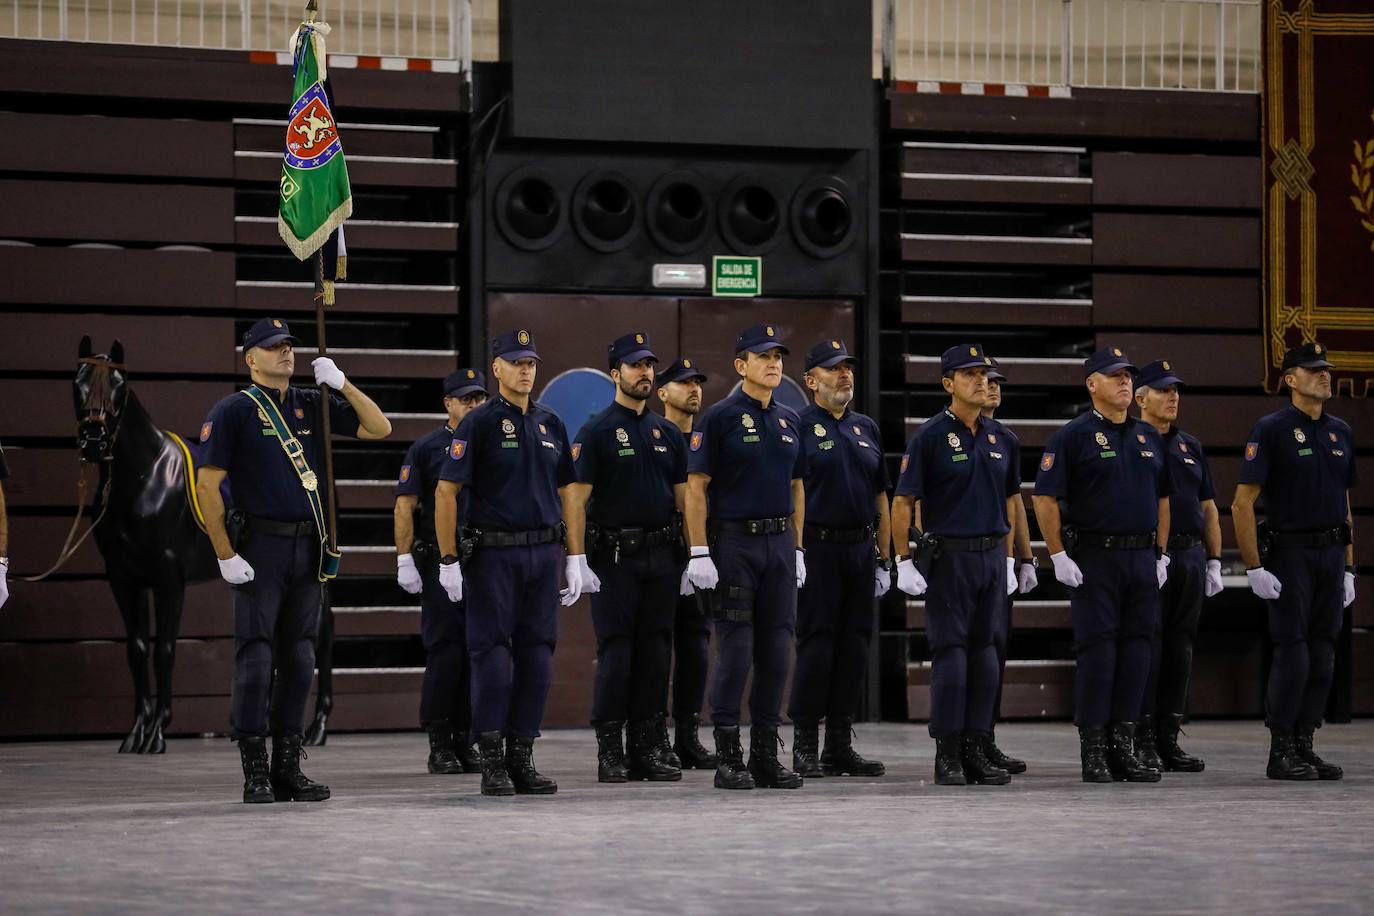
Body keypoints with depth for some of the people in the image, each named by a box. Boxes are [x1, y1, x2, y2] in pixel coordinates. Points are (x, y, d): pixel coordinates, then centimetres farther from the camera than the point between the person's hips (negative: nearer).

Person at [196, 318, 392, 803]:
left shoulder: (314, 405, 13)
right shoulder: (234, 411, -3)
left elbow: (379, 427, 11)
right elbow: (207, 484, -7)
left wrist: (341, 383, -3)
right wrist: (226, 556, -12)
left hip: (309, 548, 5)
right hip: (261, 548, -5)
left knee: (298, 661, 7)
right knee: (256, 658, -5)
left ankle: (289, 769, 13)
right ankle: (255, 773, -1)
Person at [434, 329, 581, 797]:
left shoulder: (550, 424, 12)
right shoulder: (479, 423, -4)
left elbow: (567, 493, 17)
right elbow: (445, 491, -7)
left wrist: (576, 558, 11)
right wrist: (448, 561, -11)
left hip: (543, 554, 5)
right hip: (494, 553, -5)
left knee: (536, 657, 5)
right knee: (492, 656, -4)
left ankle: (522, 758, 12)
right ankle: (492, 762, 1)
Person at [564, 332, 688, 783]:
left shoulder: (667, 432, 13)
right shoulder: (596, 431, -3)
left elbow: (684, 496, 14)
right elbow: (576, 498, -8)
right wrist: (577, 561, -16)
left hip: (661, 555, 5)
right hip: (614, 555, -5)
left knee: (655, 651, 6)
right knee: (615, 651, -4)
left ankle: (647, 745, 11)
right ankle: (609, 749, 1)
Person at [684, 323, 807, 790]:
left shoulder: (789, 420, 13)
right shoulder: (719, 418, -6)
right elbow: (696, 487, -9)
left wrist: (797, 549, 14)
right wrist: (699, 553, -14)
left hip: (779, 544, 6)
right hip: (734, 543, -6)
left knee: (776, 650, 5)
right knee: (735, 651, -5)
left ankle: (766, 753, 12)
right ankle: (728, 756, 0)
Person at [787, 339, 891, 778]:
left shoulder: (867, 428, 16)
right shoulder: (798, 427, -3)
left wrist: (884, 559, 14)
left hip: (861, 549, 6)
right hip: (818, 548, -6)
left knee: (854, 648, 6)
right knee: (816, 646, -6)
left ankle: (839, 744, 12)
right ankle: (804, 746, 0)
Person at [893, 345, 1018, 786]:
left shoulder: (997, 438, 12)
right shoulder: (930, 435, -7)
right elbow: (903, 502, -8)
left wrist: (1006, 557, 16)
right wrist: (906, 562, -13)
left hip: (991, 556, 6)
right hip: (948, 556, -6)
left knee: (984, 651, 6)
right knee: (950, 652, -5)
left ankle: (976, 750, 12)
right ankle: (947, 755, -1)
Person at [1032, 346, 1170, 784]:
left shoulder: (1148, 437, 14)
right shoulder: (1074, 435, -4)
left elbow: (1162, 498, 21)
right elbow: (1045, 497, -8)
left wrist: (1162, 554, 13)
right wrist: (1059, 556, -13)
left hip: (1142, 559, 6)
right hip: (1094, 559, -6)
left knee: (1136, 650, 4)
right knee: (1097, 650, -5)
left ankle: (1123, 747, 10)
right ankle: (1093, 751, -1)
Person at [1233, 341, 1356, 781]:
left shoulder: (1341, 432, 13)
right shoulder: (1272, 430, -7)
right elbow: (1242, 504, -10)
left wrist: (1348, 570, 14)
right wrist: (1255, 569, -15)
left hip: (1330, 556, 6)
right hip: (1289, 553, -6)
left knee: (1322, 658, 6)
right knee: (1292, 655, -8)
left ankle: (1304, 746, 13)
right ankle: (1280, 753, -2)